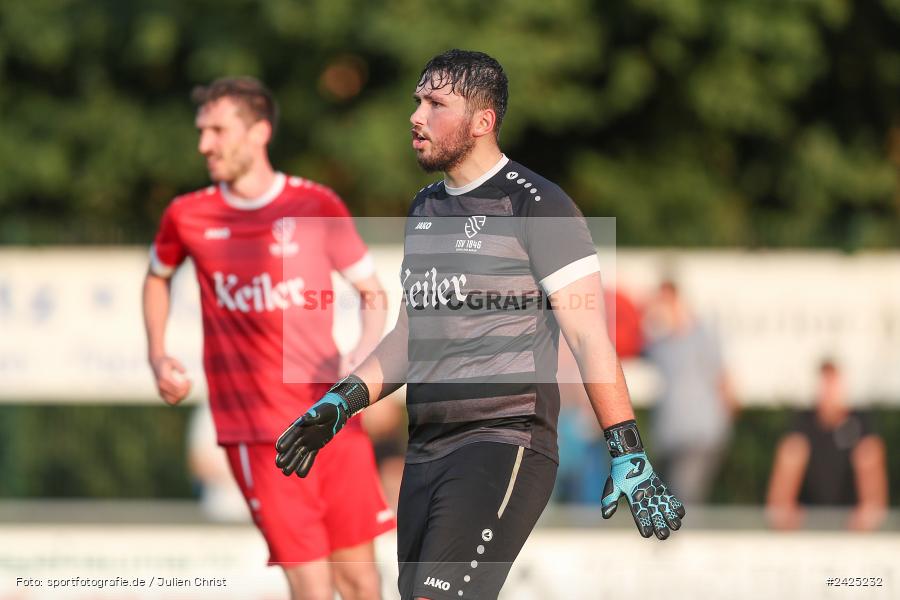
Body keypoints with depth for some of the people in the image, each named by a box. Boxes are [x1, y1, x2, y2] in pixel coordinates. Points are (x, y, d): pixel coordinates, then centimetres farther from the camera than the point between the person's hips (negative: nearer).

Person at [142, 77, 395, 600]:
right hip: (257, 432, -1)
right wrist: (158, 357, 11)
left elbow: (374, 294, 10)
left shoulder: (318, 206, 1)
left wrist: (362, 354, -9)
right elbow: (158, 276, 25)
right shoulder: (188, 217, 3)